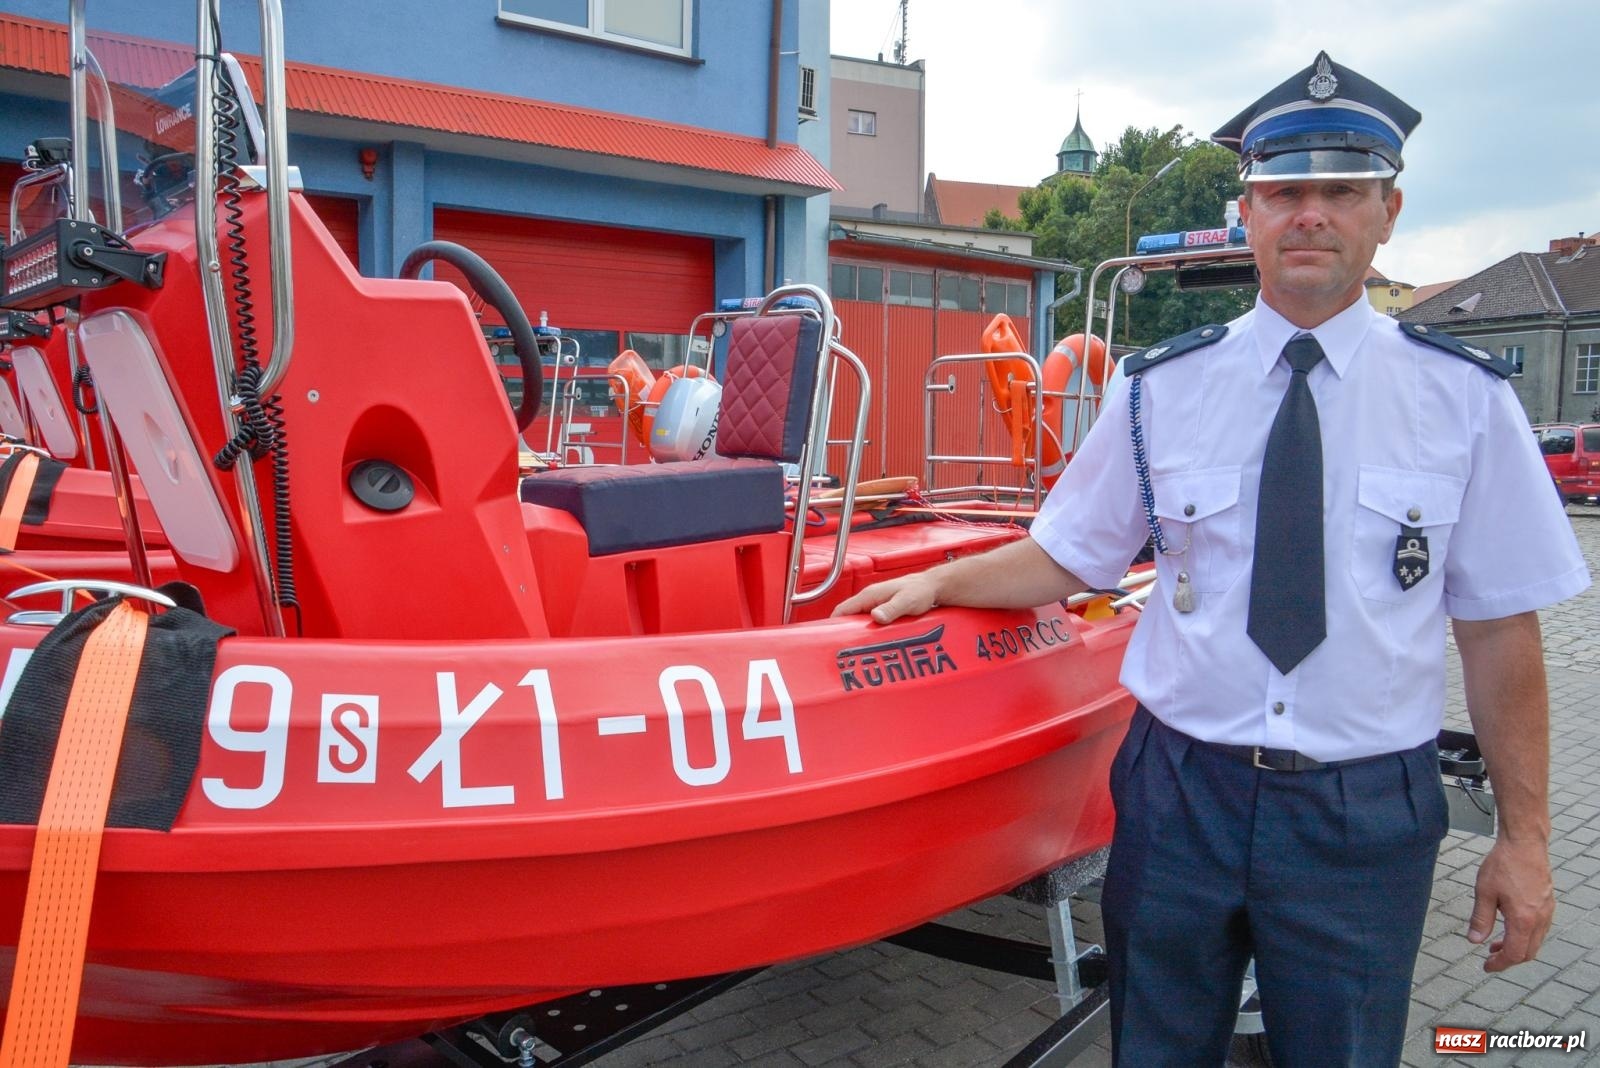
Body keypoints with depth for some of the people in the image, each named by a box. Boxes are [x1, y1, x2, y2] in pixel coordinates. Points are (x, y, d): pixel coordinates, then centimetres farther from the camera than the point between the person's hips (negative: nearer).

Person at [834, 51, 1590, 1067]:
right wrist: (938, 583, -4)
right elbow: (1071, 556, 5)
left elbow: (1499, 627, -2)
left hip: (1365, 818, 0)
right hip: (1181, 793, 1)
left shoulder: (1467, 398, -4)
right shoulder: (1165, 387, -3)